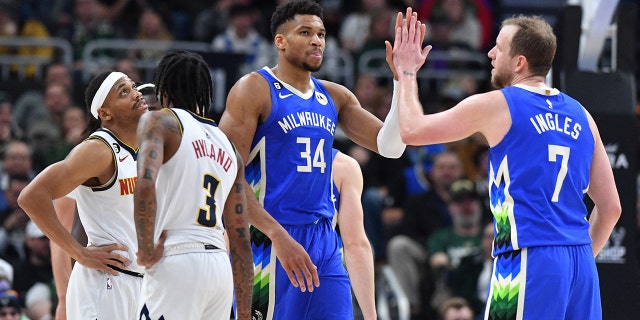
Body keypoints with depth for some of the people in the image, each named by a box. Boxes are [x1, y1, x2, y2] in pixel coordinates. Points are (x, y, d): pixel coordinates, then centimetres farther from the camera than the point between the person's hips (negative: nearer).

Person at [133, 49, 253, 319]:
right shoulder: (227, 146, 21)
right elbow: (241, 239, 19)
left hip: (176, 264, -7)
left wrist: (146, 252, -9)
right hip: (220, 266, 7)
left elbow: (145, 186, -19)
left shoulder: (159, 122, 2)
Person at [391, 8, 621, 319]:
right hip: (581, 263, 6)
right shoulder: (580, 116, 15)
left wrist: (407, 74, 21)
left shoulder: (496, 106, -2)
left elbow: (411, 131, 7)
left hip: (528, 260, -6)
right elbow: (610, 207, 15)